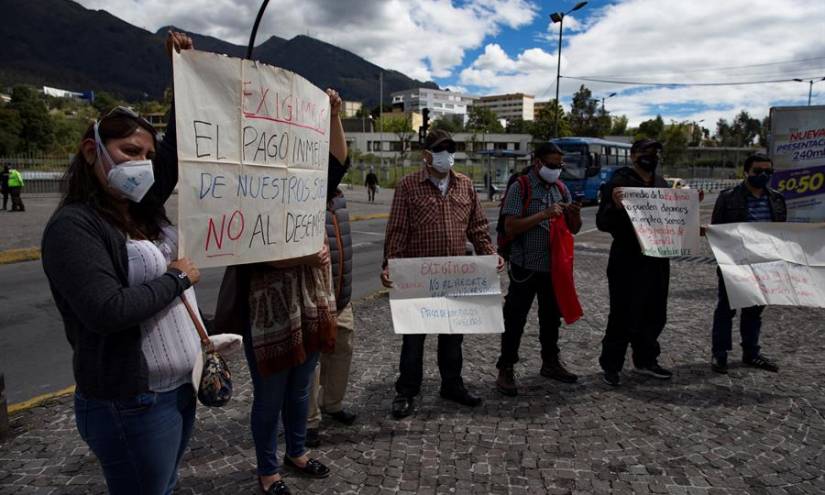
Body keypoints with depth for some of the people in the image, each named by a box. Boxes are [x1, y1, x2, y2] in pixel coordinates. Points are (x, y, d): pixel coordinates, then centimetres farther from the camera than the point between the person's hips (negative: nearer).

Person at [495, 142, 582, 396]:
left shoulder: (561, 189, 9)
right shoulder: (520, 188, -8)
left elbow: (574, 229, 13)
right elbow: (510, 227, -17)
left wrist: (575, 215, -9)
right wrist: (544, 214, -22)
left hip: (553, 266, 6)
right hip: (526, 267, -6)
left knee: (551, 317, 17)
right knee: (515, 319, 0)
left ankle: (550, 363, 33)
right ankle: (505, 370, 11)